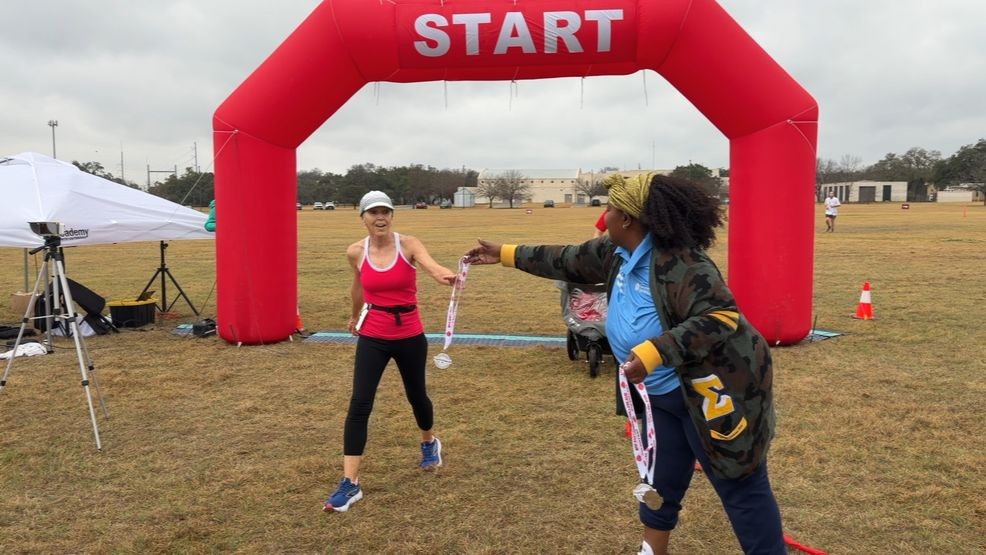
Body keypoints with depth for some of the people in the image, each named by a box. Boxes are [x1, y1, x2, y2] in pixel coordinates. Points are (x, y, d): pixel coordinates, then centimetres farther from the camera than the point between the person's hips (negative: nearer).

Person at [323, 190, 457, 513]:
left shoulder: (408, 244, -13)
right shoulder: (356, 252, -4)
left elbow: (431, 265, -35)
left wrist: (445, 276, -58)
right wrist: (355, 315, 32)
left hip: (410, 335, -1)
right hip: (372, 336, 1)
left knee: (416, 396, 18)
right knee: (360, 404, -10)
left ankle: (429, 444, 50)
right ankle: (350, 484, -3)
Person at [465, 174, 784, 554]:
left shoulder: (677, 262, -26)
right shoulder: (616, 253, 2)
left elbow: (720, 317, -33)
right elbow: (567, 261, 15)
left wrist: (653, 352, -41)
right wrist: (506, 254, 21)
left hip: (711, 392, -8)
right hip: (662, 394, 9)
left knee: (741, 490, 4)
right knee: (661, 484, 21)